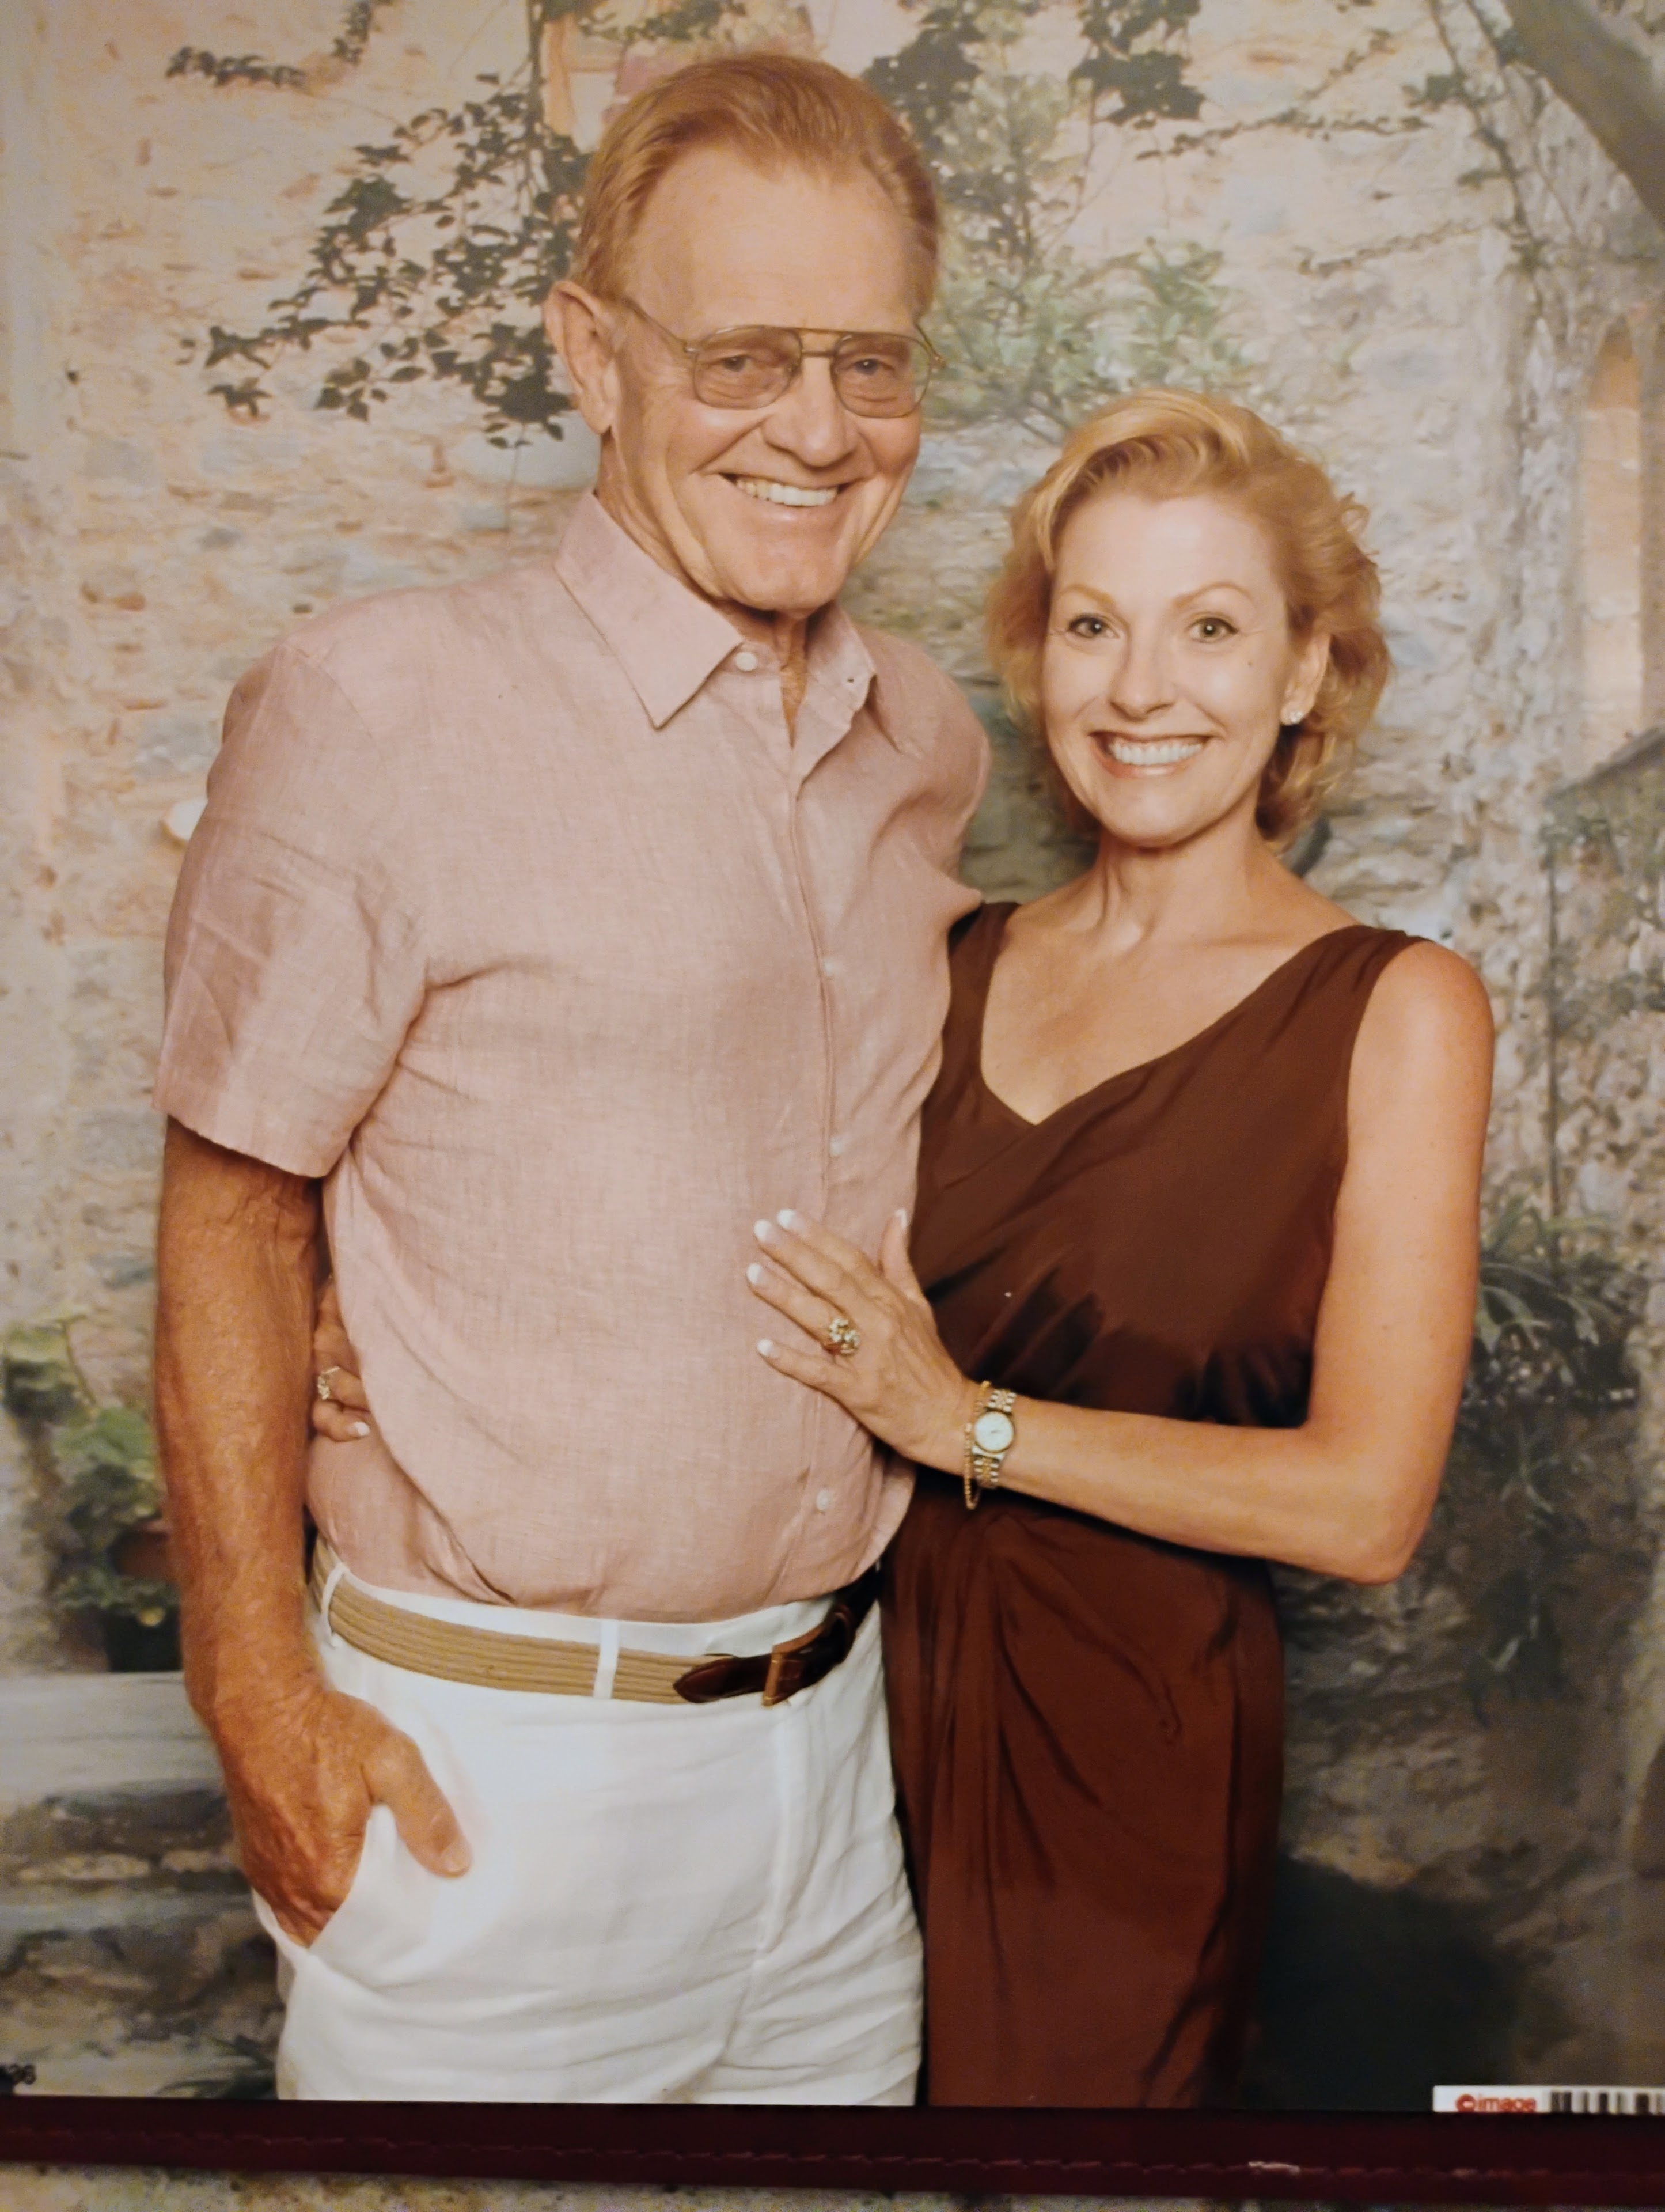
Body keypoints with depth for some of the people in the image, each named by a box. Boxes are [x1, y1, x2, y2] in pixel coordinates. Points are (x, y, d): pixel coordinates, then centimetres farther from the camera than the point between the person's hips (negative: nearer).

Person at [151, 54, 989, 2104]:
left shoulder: (928, 742, 5)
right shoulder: (376, 712, -14)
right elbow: (231, 1218, -10)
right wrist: (262, 1699, -11)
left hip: (834, 1740, 6)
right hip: (488, 1774, -5)